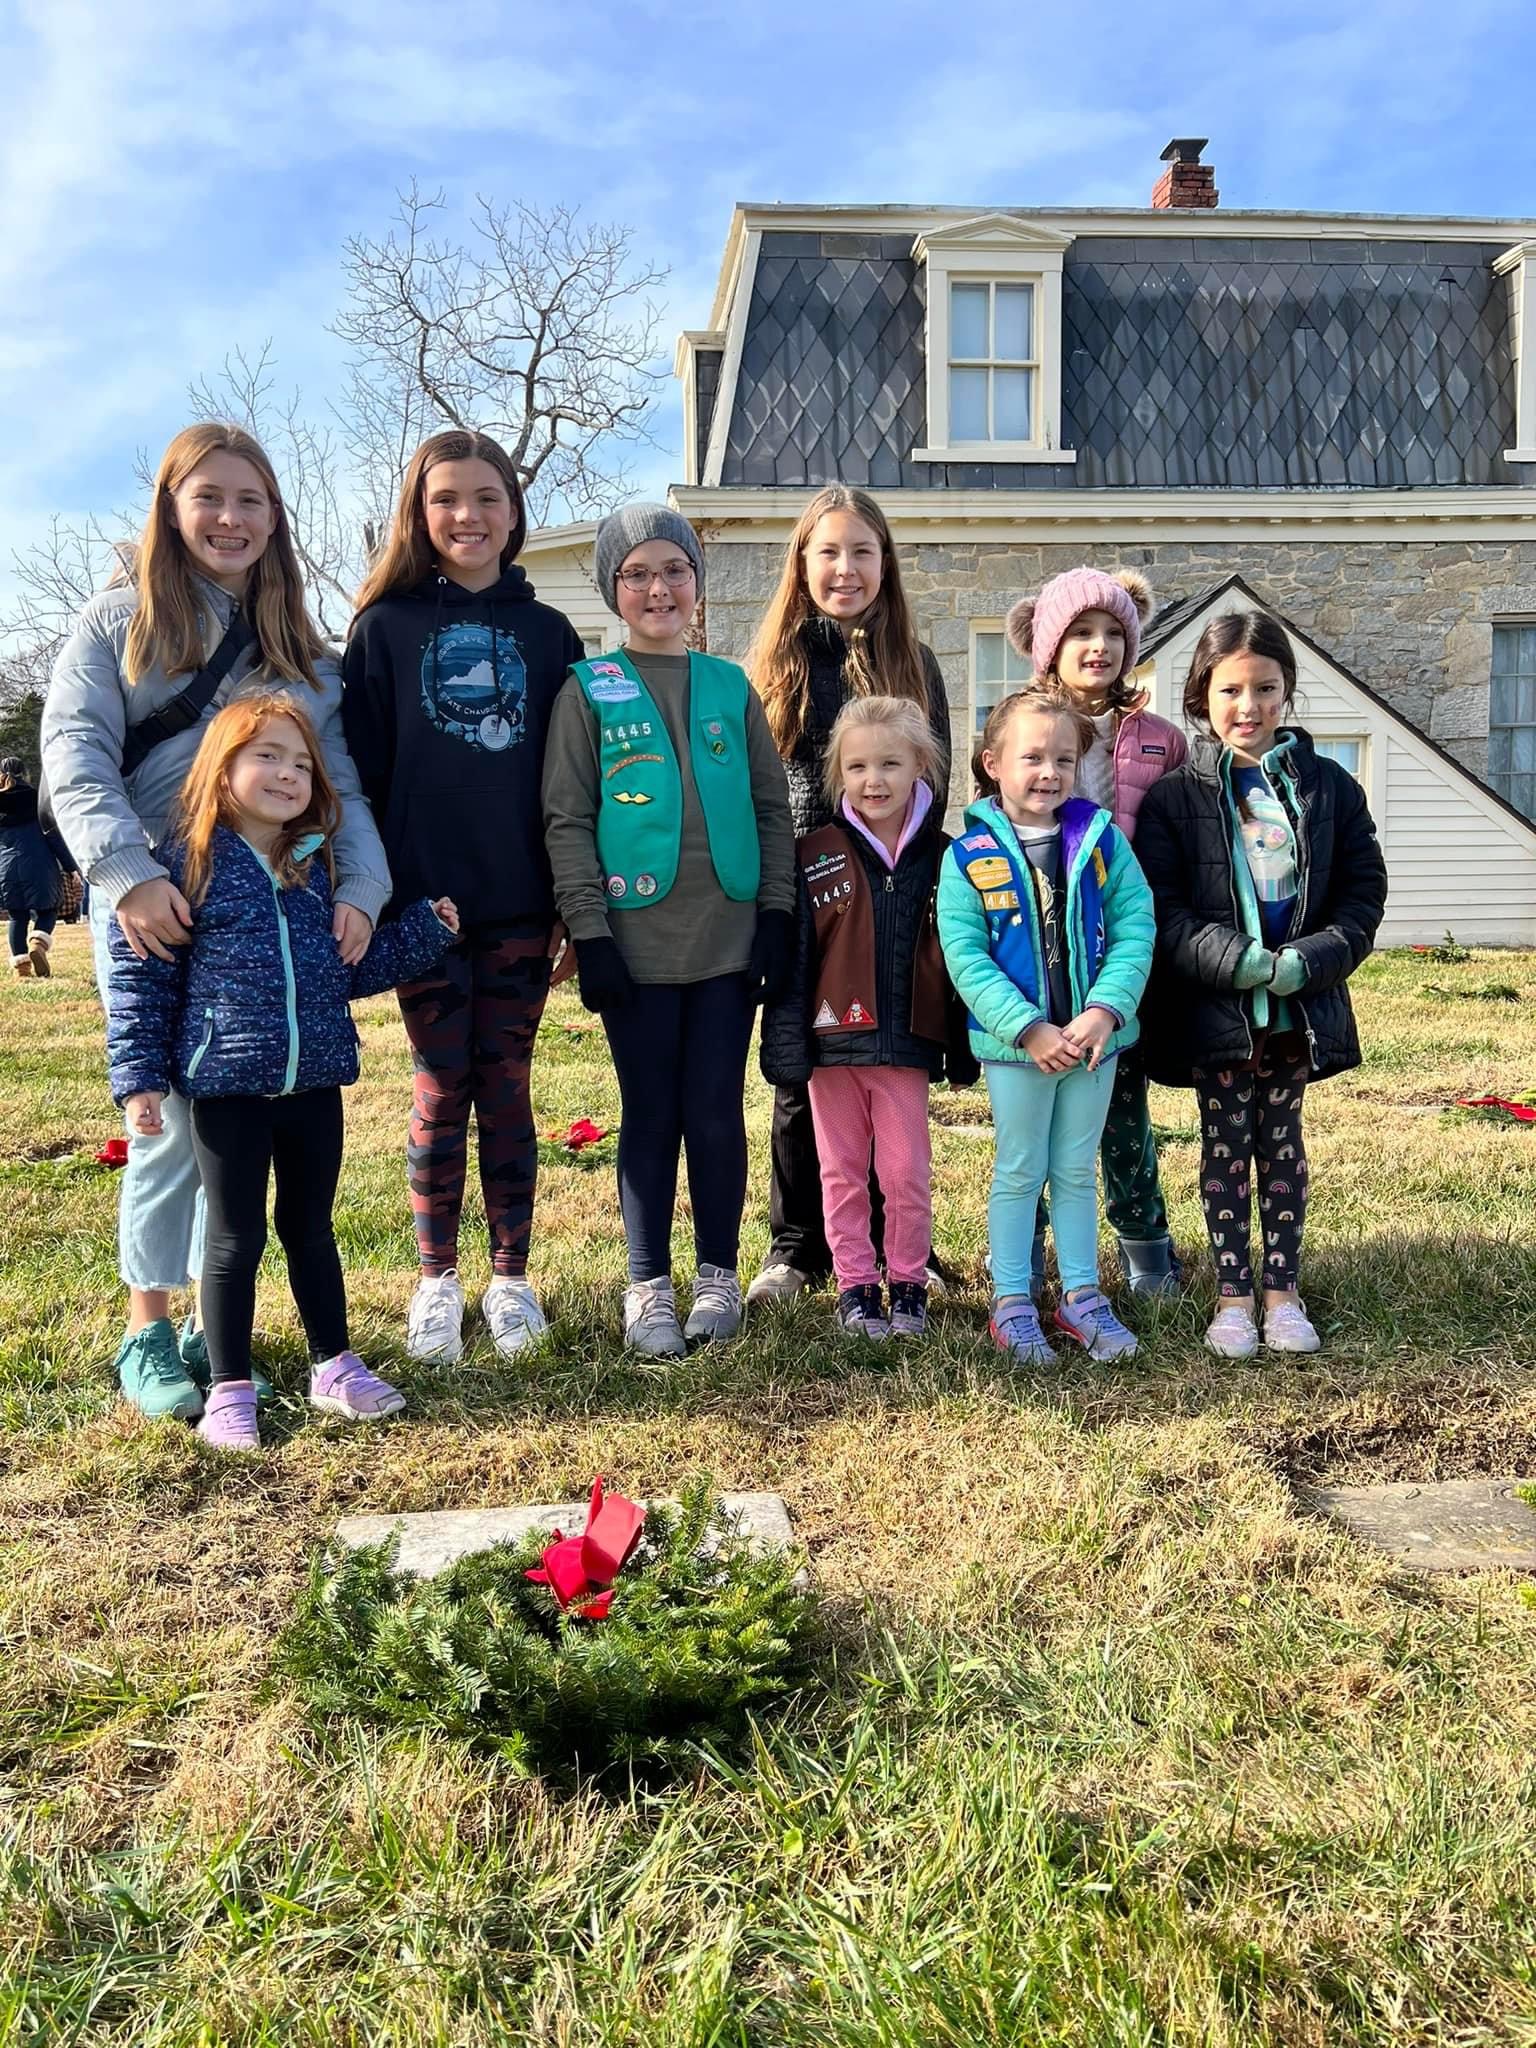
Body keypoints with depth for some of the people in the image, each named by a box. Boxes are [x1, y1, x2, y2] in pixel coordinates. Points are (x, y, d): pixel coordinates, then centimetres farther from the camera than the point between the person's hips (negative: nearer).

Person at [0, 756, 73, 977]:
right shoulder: (36, 800, -2)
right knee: (47, 911, 11)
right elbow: (54, 836, -4)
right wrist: (70, 867, -2)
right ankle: (38, 942, -17)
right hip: (39, 867, -2)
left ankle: (20, 967, 6)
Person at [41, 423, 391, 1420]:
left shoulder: (302, 645, 14)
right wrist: (129, 873, -22)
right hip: (155, 911, -3)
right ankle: (148, 1331, 13)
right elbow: (75, 756, -7)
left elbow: (339, 784, 8)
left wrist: (362, 890, -8)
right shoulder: (119, 620, 4)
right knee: (172, 1121, -2)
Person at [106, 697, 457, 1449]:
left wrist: (424, 930, 7)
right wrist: (139, 1076, -11)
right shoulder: (189, 862, -8)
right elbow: (141, 974, -7)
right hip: (227, 1086, -4)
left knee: (312, 1230, 17)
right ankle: (229, 1390, 18)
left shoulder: (317, 866, 8)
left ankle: (334, 1367, 30)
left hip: (314, 1082, 5)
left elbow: (351, 969, 15)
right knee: (235, 1239, 5)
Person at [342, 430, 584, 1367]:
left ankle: (512, 1277, 18)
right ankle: (438, 1279, 18)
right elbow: (359, 771, 1)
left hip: (520, 906, 1)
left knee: (507, 1091, 7)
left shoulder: (548, 633, 8)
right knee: (441, 1094, 4)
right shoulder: (386, 628, 4)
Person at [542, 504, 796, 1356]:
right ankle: (647, 1284, 17)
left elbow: (772, 806, 10)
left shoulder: (731, 688, 10)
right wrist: (589, 931, -10)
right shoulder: (590, 691, 2)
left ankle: (717, 1274, 20)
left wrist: (777, 913, 2)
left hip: (728, 938, 2)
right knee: (651, 1115, 5)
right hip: (635, 942, -2)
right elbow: (567, 819, -2)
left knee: (716, 1111, 5)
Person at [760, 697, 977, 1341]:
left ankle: (908, 1284, 21)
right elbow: (792, 957, -4)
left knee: (908, 1174, 5)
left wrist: (963, 1052, 4)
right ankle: (855, 1288, 20)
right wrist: (785, 1044, -9)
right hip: (833, 1041, 0)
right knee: (842, 1173, 9)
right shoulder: (815, 856, -2)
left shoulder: (942, 858, 2)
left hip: (906, 1045, 0)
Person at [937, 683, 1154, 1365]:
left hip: (1093, 1039, 2)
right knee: (1018, 1173, 9)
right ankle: (1011, 1303, 21)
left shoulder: (1102, 841, -1)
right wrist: (1030, 1029, -20)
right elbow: (966, 956, -12)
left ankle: (1081, 1295, 27)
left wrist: (1104, 1011, -19)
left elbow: (1135, 931, -6)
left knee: (1077, 1172, 15)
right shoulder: (970, 856, -7)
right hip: (1014, 1044, -2)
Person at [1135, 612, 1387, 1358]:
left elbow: (1364, 894, 3)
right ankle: (1232, 1294, 17)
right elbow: (1161, 909, -9)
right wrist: (1241, 962, -20)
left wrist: (1306, 962, -13)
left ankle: (1282, 1289, 21)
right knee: (1225, 1147, 6)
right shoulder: (1174, 797, -4)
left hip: (1301, 1007, 2)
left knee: (1283, 1144, 11)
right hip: (1214, 1008, -2)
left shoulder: (1329, 787, 3)